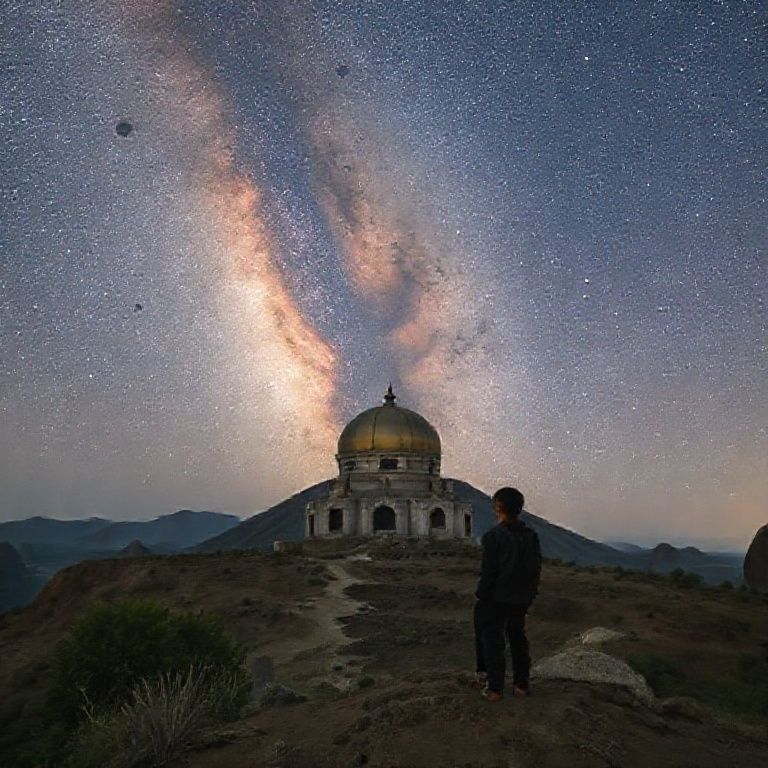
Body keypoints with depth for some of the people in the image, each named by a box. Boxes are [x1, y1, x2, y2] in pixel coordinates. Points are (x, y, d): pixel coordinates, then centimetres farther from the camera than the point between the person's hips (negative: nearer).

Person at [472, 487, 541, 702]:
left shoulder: (493, 536, -18)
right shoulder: (531, 535, 0)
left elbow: (488, 571, -18)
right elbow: (536, 568, 6)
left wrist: (481, 595, -7)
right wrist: (531, 593, 16)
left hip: (497, 598, -6)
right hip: (522, 598, 6)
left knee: (492, 640, 7)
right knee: (518, 637, 20)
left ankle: (494, 688, 13)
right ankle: (521, 684, 27)